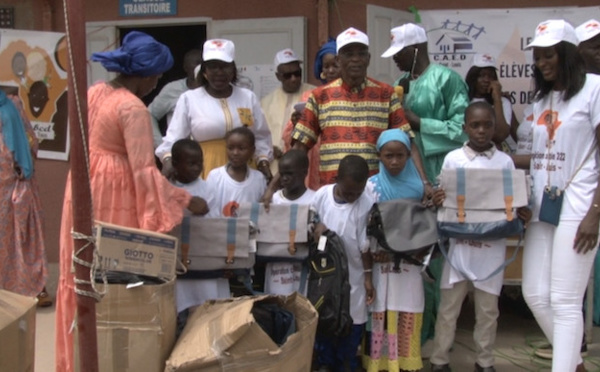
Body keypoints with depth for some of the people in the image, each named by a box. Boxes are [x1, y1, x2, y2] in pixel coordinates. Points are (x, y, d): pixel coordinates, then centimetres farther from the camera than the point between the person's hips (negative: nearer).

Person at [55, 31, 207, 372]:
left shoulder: (94, 92, 7)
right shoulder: (133, 108, -19)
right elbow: (144, 170, -23)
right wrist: (187, 200, -17)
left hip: (85, 186, 8)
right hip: (114, 194, -8)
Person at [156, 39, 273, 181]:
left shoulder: (248, 97, 12)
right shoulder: (189, 99, 4)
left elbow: (261, 136, 15)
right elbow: (174, 138, 0)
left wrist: (263, 161, 2)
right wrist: (168, 159, -17)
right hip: (206, 171, -2)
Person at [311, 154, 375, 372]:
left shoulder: (367, 205, -16)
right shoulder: (321, 195, -10)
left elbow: (366, 245, -9)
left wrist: (368, 277, -6)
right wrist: (316, 225, -18)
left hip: (353, 275, -2)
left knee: (352, 323, 9)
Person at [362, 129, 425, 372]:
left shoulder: (417, 186, 3)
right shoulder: (371, 186, -2)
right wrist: (373, 251, -19)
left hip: (409, 262, 2)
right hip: (380, 261, -2)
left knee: (408, 314, 5)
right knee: (380, 314, 1)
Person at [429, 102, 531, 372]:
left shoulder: (504, 161, 2)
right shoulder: (452, 159, 0)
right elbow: (442, 202, 3)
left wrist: (522, 215, -15)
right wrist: (436, 201, -20)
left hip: (492, 246, 1)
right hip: (460, 244, 0)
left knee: (488, 308, 10)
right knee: (448, 305, 6)